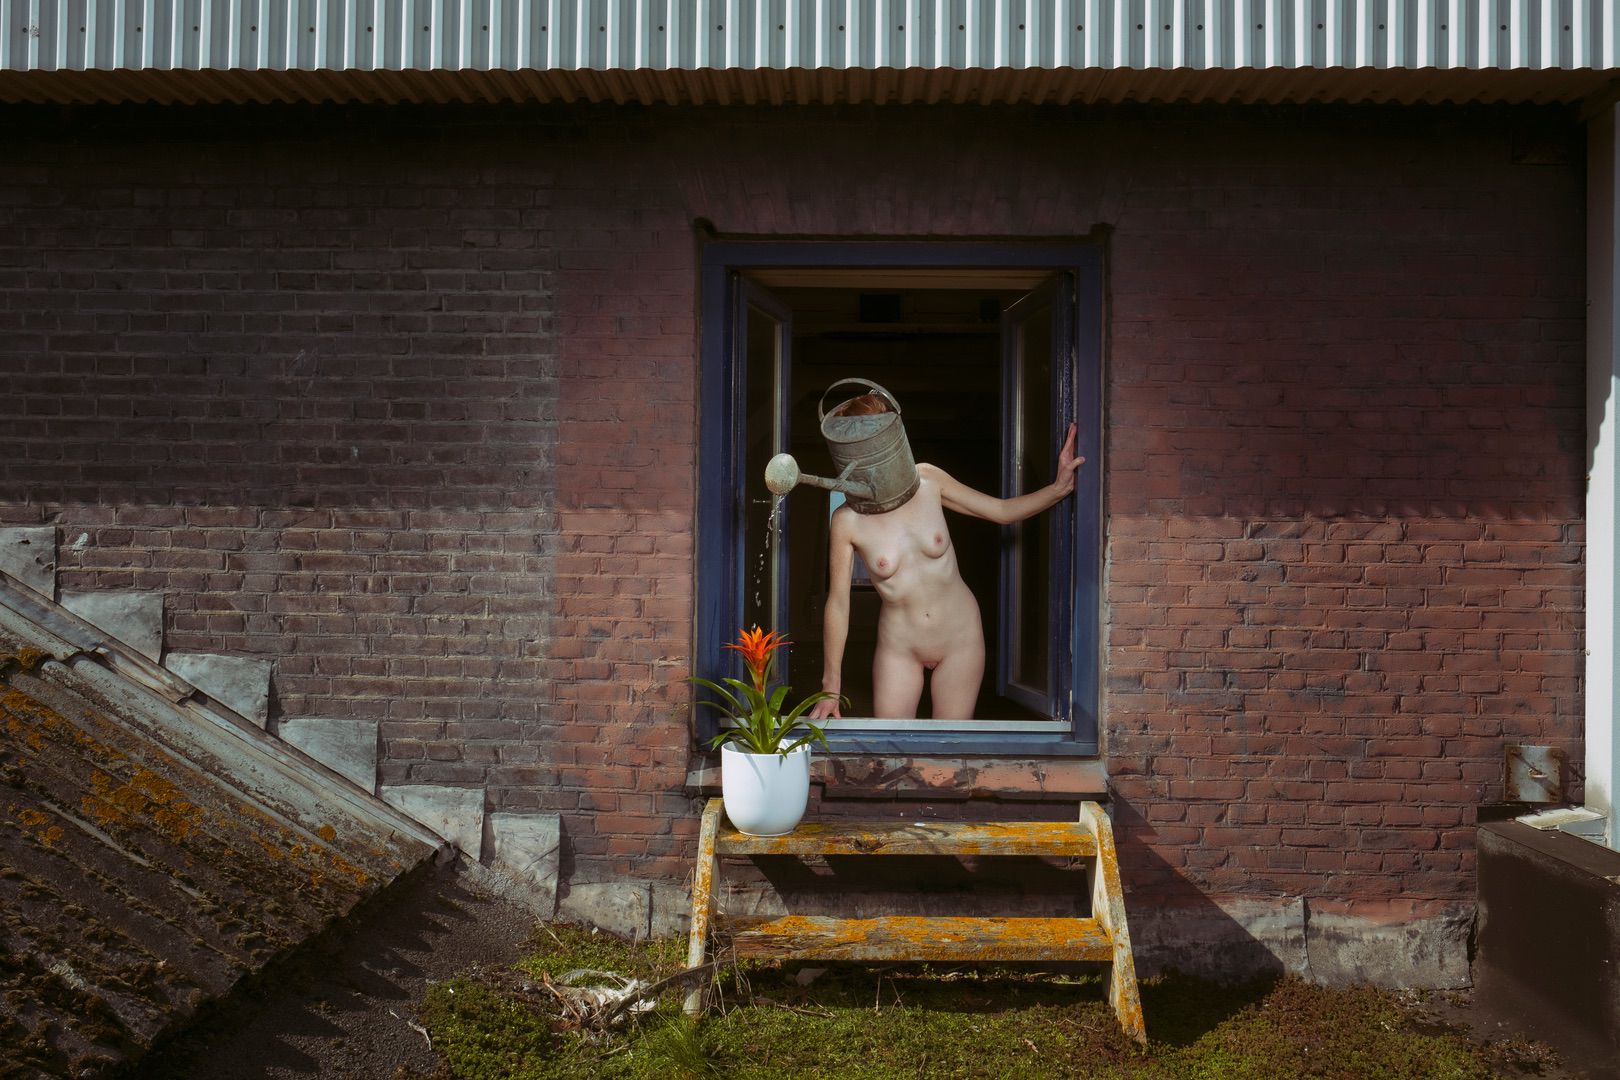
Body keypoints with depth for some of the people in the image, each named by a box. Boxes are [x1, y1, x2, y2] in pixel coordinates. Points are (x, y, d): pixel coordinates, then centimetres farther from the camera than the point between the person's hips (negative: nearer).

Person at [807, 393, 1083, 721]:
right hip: (898, 648, -1)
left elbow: (1002, 511, 1)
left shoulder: (927, 480, -10)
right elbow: (838, 603, -9)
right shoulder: (847, 520, -15)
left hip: (960, 636, 1)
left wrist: (1059, 487, -14)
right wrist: (831, 686, -7)